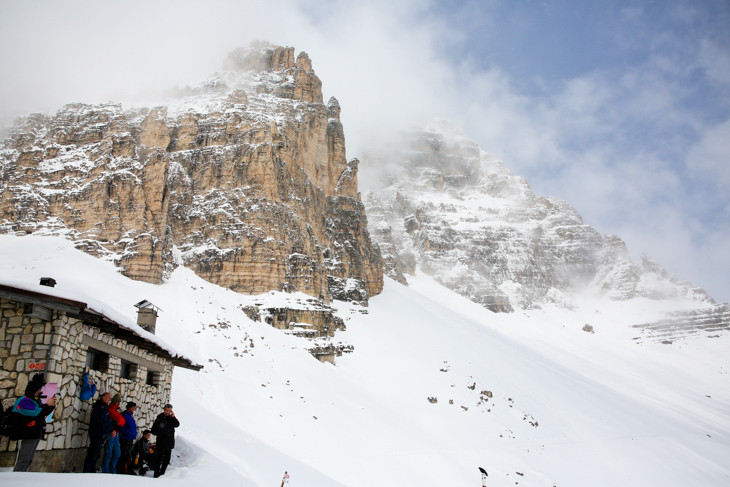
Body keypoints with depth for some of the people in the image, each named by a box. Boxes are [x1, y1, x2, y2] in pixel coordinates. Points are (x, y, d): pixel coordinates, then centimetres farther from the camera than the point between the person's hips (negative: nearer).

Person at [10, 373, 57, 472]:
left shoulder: (37, 399, 12)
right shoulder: (24, 401, -13)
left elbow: (45, 413, 17)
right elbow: (36, 413, -24)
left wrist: (52, 405, 1)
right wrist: (47, 405, -14)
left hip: (37, 434, 9)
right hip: (29, 434, -9)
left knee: (29, 460, 13)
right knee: (24, 460, -10)